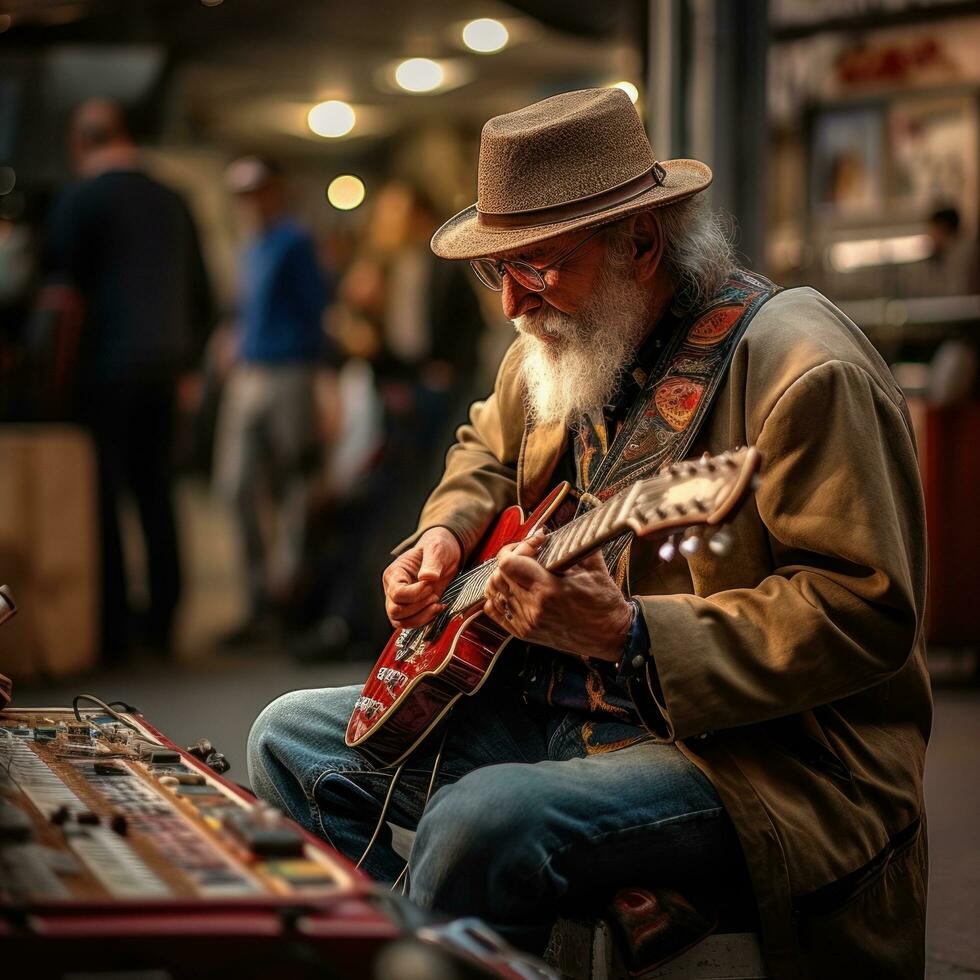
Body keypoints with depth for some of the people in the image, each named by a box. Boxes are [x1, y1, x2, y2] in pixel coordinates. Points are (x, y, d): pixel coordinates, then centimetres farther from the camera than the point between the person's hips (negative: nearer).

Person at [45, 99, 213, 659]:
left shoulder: (80, 199, -5)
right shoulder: (173, 203, 12)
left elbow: (62, 294, -8)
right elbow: (202, 300, 14)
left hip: (106, 367, -5)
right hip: (164, 370, 6)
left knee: (103, 496, -2)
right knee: (157, 494, 11)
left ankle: (112, 628, -3)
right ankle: (162, 620, 11)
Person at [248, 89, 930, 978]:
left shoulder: (800, 367, -18)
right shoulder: (562, 344, 10)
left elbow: (866, 611, -23)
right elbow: (489, 448, 32)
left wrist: (627, 634, -29)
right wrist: (446, 535, 9)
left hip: (745, 748, -9)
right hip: (555, 705, 9)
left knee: (484, 821, -34)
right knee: (294, 740, 8)